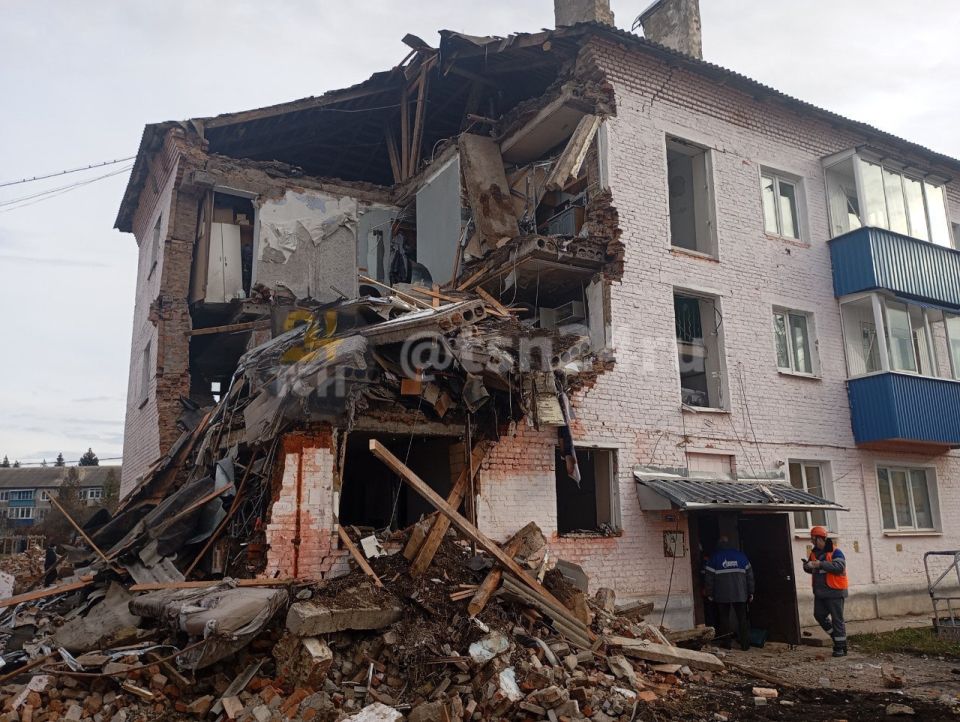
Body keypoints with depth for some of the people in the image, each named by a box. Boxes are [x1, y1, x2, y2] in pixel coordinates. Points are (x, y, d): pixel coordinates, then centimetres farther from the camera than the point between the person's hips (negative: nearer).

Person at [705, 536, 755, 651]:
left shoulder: (715, 557, 3)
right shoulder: (741, 555, 9)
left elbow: (710, 576, 0)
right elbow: (749, 574, 9)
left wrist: (709, 593, 4)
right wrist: (751, 592, 12)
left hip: (722, 595, -2)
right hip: (740, 594, 2)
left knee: (724, 619, 6)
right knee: (742, 618, 6)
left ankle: (726, 643, 5)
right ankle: (745, 644, 4)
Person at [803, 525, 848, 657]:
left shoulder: (835, 552, -12)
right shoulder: (814, 553, 10)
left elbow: (839, 567, -26)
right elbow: (809, 569, 16)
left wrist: (821, 564, -30)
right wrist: (807, 565, -8)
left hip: (834, 592, -7)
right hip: (820, 592, 8)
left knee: (837, 619, -1)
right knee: (819, 615, 10)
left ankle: (841, 647, 9)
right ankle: (837, 636, 28)